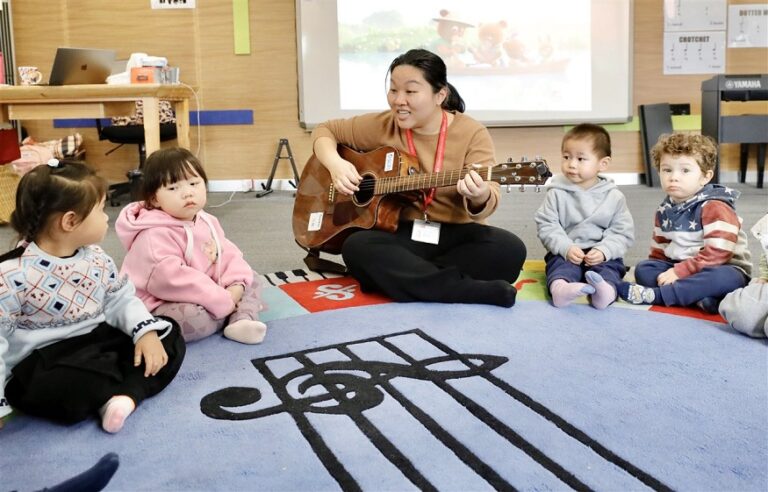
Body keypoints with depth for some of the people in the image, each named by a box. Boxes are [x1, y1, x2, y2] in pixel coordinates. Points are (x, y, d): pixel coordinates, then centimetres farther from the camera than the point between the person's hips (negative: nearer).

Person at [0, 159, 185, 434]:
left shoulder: (96, 258, 3)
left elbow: (122, 299, 10)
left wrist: (146, 332, -10)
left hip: (98, 343, 7)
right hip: (42, 363, -6)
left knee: (170, 338, -5)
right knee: (68, 385, -39)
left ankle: (124, 394, -26)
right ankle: (135, 385, -10)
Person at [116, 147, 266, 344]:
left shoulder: (206, 222, 6)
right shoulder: (155, 236, -24)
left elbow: (228, 254, 7)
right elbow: (172, 279, -32)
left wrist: (236, 285, -16)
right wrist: (222, 301, -28)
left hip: (207, 296, 9)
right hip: (165, 305, -9)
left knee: (251, 283, 10)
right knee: (190, 316, -39)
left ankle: (242, 321, -17)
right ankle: (238, 314, -10)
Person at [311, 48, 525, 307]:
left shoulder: (472, 134, -6)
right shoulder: (382, 126, 1)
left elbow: (489, 198, -14)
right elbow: (325, 130, 13)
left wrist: (479, 196, -40)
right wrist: (335, 163, -9)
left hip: (457, 235, -1)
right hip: (402, 234, 2)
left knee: (509, 249, -29)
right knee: (357, 246, -30)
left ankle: (395, 277, -23)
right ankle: (477, 291, -32)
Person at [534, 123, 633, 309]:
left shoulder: (614, 196, 3)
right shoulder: (557, 193, 2)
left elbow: (623, 232, 1)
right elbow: (546, 226, -3)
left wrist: (603, 251, -18)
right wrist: (566, 248, -18)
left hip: (602, 255, 1)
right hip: (565, 253, -1)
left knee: (610, 267, -28)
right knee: (560, 264, -30)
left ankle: (604, 289, -58)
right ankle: (560, 288, -61)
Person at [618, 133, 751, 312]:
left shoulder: (714, 208, -16)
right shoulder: (665, 210, 7)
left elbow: (717, 253, -26)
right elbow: (660, 248, 13)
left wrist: (679, 271, -28)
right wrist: (664, 273, -6)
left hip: (722, 269, -6)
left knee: (720, 278, -39)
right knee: (643, 268, -11)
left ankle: (652, 295, -38)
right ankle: (697, 296, -31)